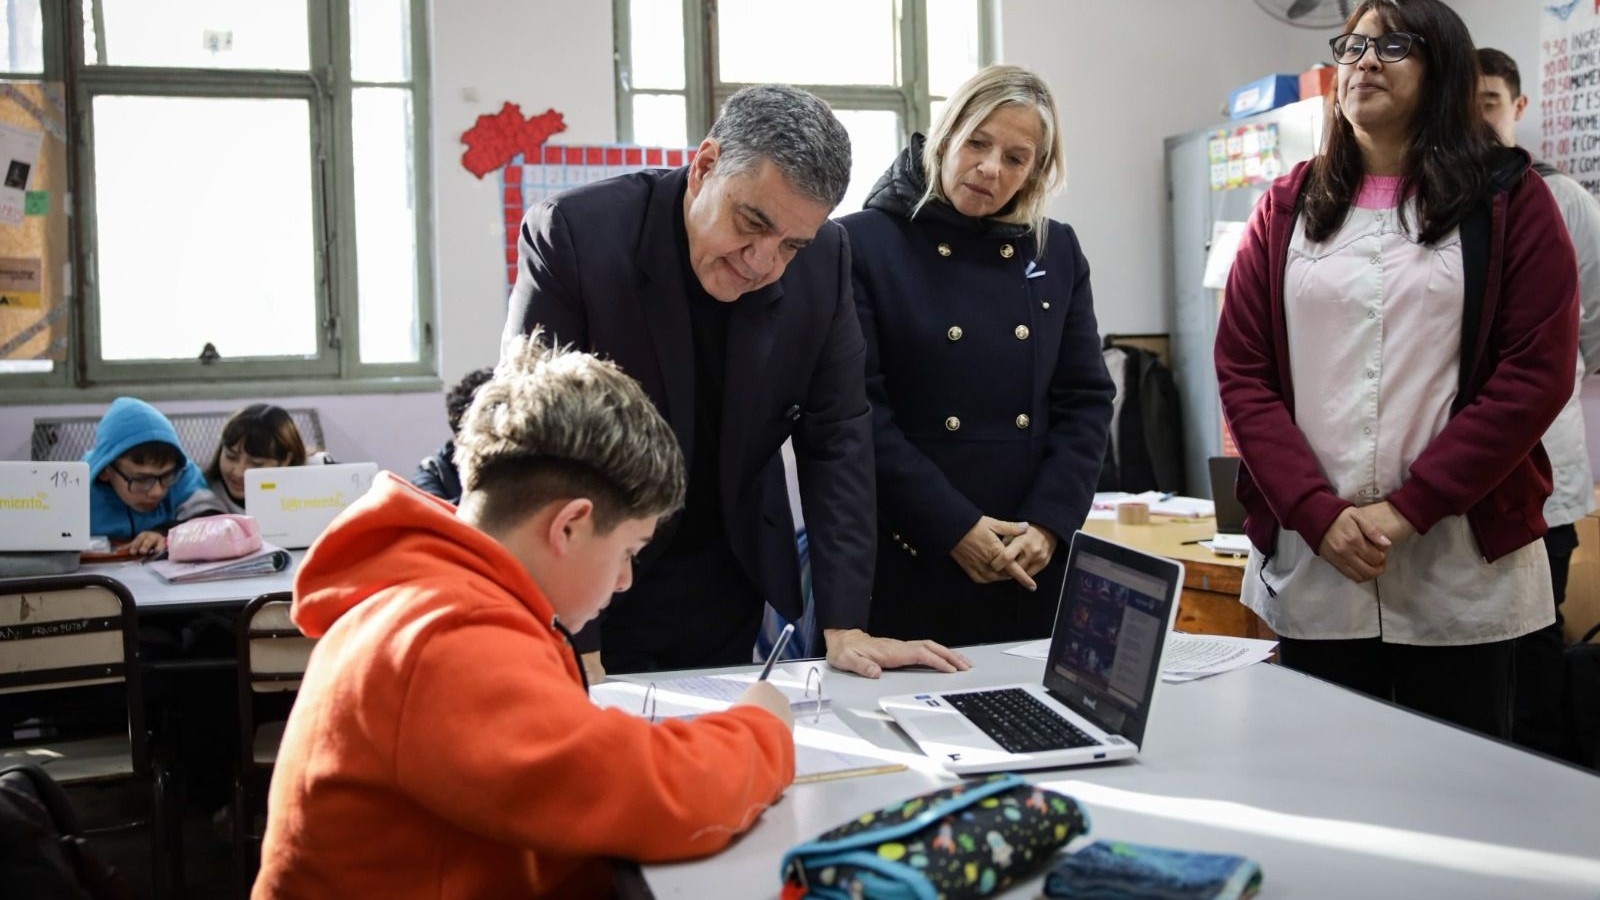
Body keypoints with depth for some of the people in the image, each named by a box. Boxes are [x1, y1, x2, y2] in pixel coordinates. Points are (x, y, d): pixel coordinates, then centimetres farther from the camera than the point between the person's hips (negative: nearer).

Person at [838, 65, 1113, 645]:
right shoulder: (864, 244, -5)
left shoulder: (1058, 252, 9)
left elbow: (1086, 399, 7)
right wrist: (953, 527, -15)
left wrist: (1048, 523, -6)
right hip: (906, 564, -4)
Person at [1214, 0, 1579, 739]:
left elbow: (1537, 374, -4)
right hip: (1311, 573, 2)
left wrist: (1409, 507, -12)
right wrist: (1317, 513, -9)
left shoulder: (1508, 199, 4)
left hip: (1461, 576, -2)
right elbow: (1241, 372, 3)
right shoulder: (1287, 208, 10)